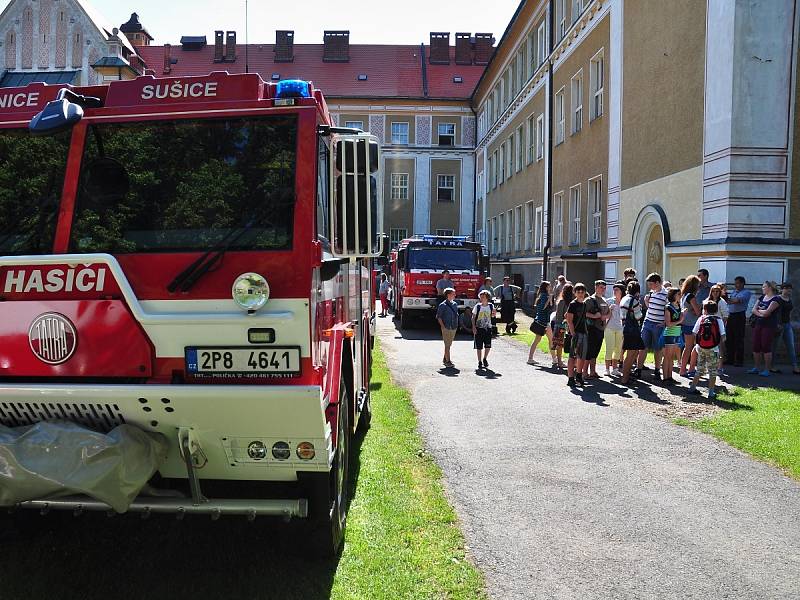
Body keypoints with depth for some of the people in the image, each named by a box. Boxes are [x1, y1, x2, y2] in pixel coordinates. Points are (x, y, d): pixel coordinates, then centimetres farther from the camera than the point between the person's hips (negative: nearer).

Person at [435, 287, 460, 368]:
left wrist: (456, 325, 11)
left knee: (449, 344, 15)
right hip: (446, 328, -7)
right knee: (447, 345, -2)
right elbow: (438, 317, -9)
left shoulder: (455, 304, 9)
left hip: (454, 328, 7)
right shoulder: (443, 305, -10)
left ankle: (445, 359, 26)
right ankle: (447, 361, 4)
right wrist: (443, 327, -14)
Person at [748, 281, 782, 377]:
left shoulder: (775, 299, -8)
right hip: (758, 324, 7)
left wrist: (759, 310, 0)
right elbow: (754, 310, 7)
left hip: (769, 326, -7)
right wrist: (761, 314, -10)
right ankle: (757, 368, 16)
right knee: (756, 347, 6)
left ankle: (767, 370, 1)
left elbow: (767, 312, -18)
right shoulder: (762, 297, 15)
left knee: (766, 347, -6)